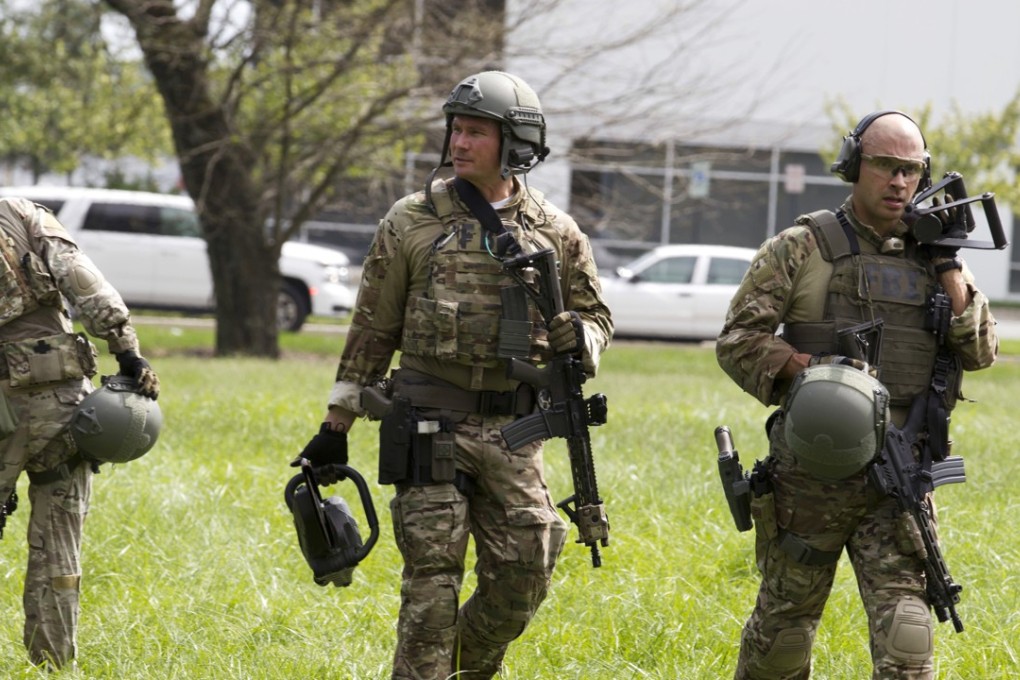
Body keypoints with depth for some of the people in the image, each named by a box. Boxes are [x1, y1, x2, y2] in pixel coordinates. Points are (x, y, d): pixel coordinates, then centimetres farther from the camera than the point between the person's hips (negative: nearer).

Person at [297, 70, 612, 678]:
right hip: (430, 425, -2)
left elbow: (595, 315, 17)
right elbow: (373, 328, 7)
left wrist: (580, 339, -9)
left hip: (513, 430, 2)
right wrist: (337, 426, 6)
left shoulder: (556, 233, 6)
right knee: (432, 580, -5)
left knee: (522, 579, 1)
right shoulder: (412, 222, 3)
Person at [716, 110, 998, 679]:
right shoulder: (802, 249, 0)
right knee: (784, 623, 10)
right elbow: (737, 340, -4)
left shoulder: (934, 256, 11)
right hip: (811, 473, -2)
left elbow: (981, 353, 4)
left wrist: (948, 267, -4)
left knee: (903, 629, -11)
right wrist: (807, 368, -20)